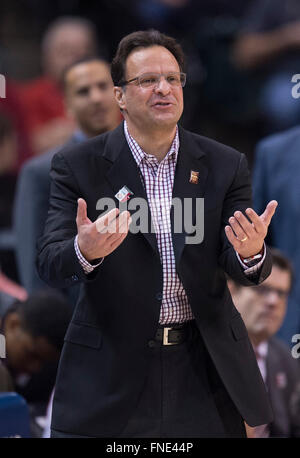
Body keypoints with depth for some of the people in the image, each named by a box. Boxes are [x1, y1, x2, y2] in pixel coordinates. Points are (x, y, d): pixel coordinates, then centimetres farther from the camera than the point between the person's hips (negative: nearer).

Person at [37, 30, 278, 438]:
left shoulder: (224, 166, 3)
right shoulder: (78, 166, -3)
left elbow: (241, 266, -4)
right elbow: (49, 264, -11)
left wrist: (252, 253, -29)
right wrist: (85, 250, -34)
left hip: (205, 369, 2)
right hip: (109, 370, -2)